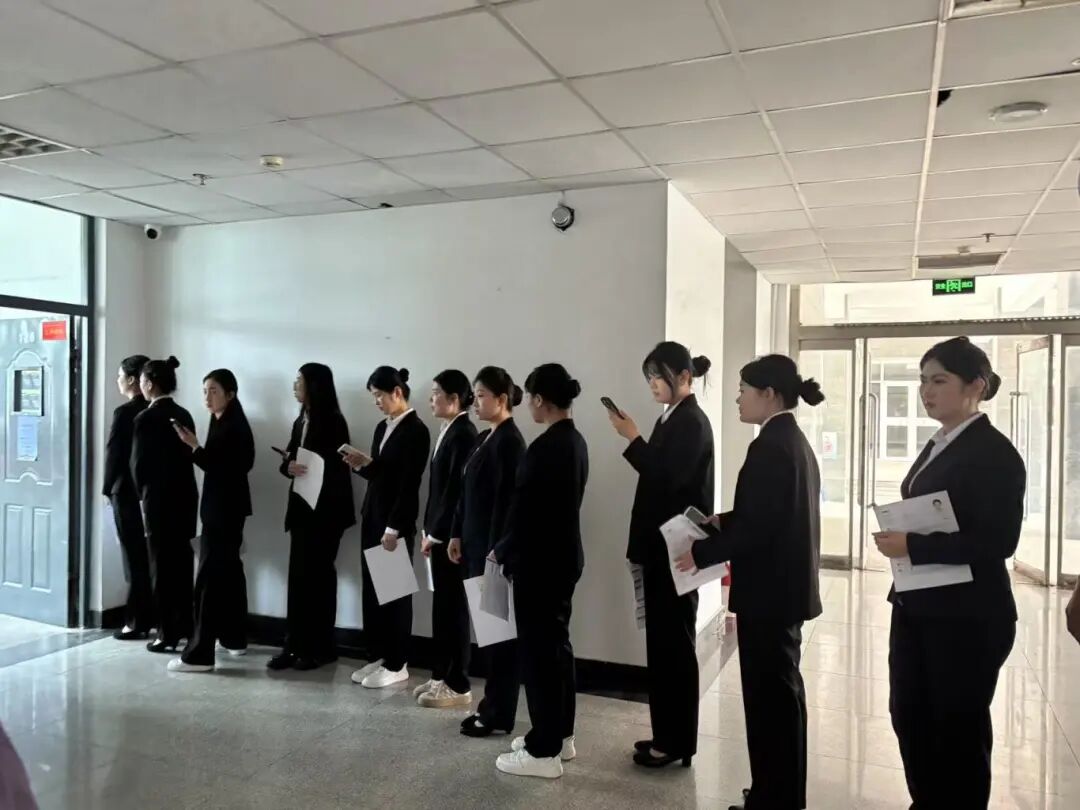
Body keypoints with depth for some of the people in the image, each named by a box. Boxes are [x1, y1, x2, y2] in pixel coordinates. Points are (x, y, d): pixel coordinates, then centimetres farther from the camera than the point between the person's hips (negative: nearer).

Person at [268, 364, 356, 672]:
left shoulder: (333, 421, -9)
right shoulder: (300, 421, 14)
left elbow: (338, 466, -13)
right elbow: (287, 459, 10)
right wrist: (289, 466, -10)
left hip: (325, 509, -7)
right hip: (301, 507, 7)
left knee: (319, 575, 1)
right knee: (298, 575, 6)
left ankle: (321, 648, 12)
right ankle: (295, 645, 13)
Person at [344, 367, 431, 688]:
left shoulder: (416, 430, -13)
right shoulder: (382, 427, 12)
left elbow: (409, 484, -17)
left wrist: (393, 528, -18)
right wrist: (363, 464, -4)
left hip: (396, 523, -8)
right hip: (371, 517, 8)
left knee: (395, 592, 2)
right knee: (372, 591, 11)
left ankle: (396, 665, 13)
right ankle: (379, 657, 23)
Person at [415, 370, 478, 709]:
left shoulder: (464, 434, -16)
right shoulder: (448, 431, 13)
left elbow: (456, 490, -20)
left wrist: (436, 534, -15)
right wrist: (429, 529, 14)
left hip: (451, 535, -9)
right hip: (439, 533, 9)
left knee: (454, 608, -1)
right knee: (442, 606, 14)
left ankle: (458, 686, 10)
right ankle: (442, 676, 25)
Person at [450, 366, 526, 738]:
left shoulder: (510, 441, -15)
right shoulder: (483, 438, 12)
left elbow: (507, 501, -20)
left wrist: (496, 552, -20)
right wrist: (457, 534, 14)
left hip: (497, 546, -9)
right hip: (475, 542, 9)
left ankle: (500, 713, 13)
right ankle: (491, 704, 26)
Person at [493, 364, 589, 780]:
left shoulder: (544, 447, -21)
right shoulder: (575, 441, 7)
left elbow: (524, 512, -19)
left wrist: (502, 552, -2)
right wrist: (512, 550, 16)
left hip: (540, 562, -9)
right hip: (565, 556, 9)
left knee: (538, 650, 1)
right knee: (557, 644, 18)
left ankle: (543, 752, 12)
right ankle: (560, 735, 31)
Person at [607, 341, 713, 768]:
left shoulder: (692, 422, -14)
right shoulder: (671, 419, 12)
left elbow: (668, 479, -23)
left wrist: (632, 437, -21)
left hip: (677, 547, -9)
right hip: (660, 544, 9)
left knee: (675, 642, 1)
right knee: (662, 641, 14)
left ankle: (677, 741, 13)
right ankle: (666, 734, 24)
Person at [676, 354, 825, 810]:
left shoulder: (770, 446, -20)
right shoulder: (794, 440, 11)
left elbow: (756, 528, -23)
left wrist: (702, 552, -12)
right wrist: (722, 521, 11)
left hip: (769, 589, -10)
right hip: (787, 584, 10)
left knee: (769, 692, 2)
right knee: (781, 690, 19)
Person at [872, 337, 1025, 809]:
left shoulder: (994, 453, -14)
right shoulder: (937, 447, 12)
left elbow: (997, 541, -23)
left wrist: (912, 546, -24)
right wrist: (899, 538, 2)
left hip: (967, 616, -8)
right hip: (917, 608, 8)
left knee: (959, 728, 8)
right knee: (909, 716, 17)